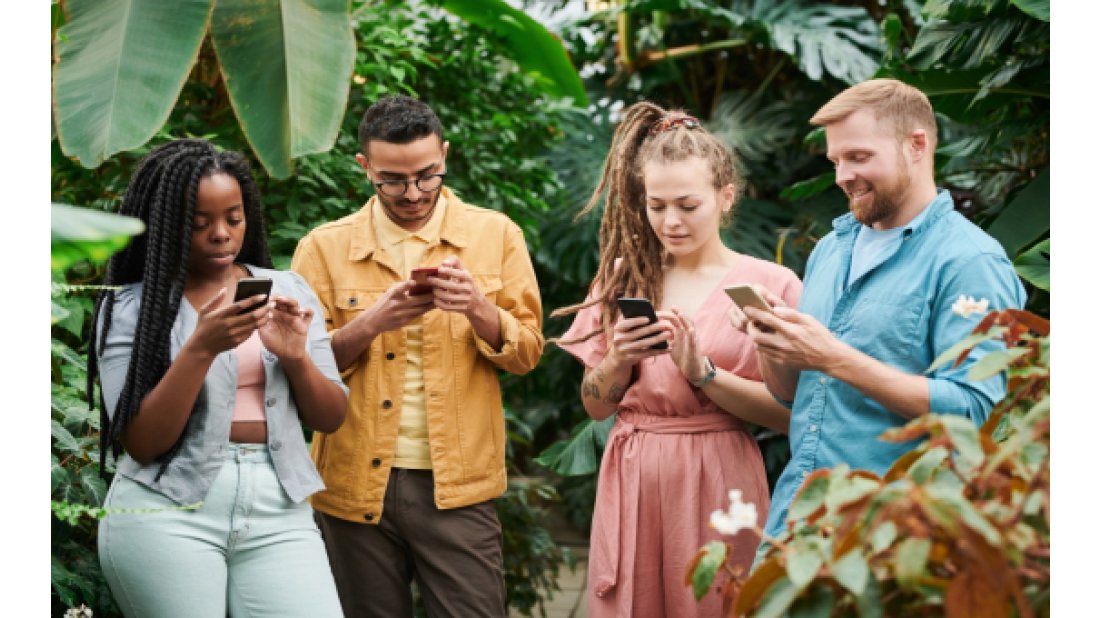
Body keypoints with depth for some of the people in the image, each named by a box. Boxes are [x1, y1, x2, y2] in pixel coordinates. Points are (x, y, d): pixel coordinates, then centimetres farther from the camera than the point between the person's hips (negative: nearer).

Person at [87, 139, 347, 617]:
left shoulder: (287, 290, 9)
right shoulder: (129, 309, -1)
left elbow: (330, 418, 9)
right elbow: (140, 443, -8)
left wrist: (295, 357, -10)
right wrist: (201, 348, -18)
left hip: (279, 511, 2)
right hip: (166, 513, -2)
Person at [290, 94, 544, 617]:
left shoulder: (495, 235, 5)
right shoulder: (325, 247, 3)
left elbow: (526, 353, 3)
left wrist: (477, 307, -16)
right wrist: (371, 322, -17)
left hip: (457, 488, -1)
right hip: (357, 485, 1)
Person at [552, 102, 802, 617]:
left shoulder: (771, 284, -4)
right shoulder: (623, 279, 6)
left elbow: (788, 412, -8)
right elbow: (595, 406, 9)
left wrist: (700, 371, -18)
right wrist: (618, 359, -10)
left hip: (716, 483, -3)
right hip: (630, 482, 3)